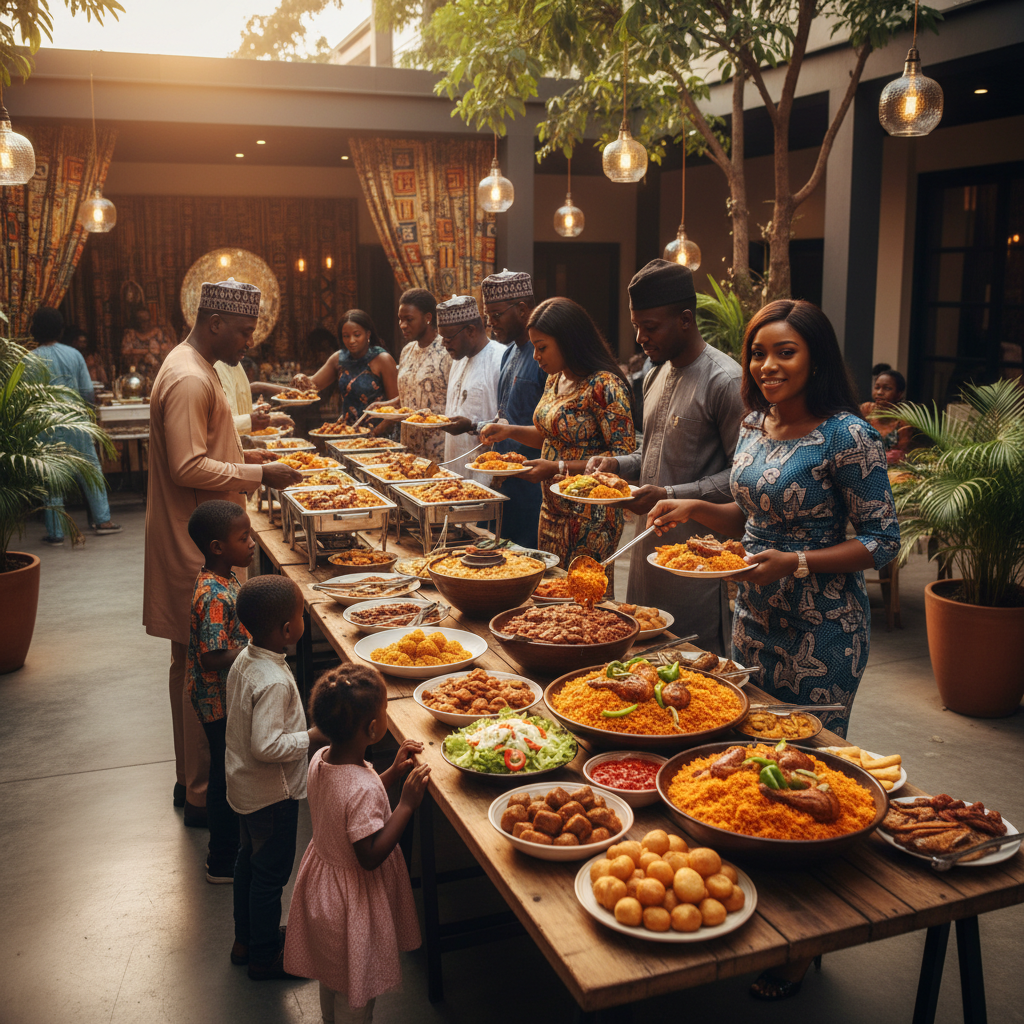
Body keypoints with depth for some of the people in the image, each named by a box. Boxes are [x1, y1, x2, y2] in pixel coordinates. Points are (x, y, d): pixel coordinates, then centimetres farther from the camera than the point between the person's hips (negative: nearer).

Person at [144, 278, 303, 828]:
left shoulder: (192, 368, 15)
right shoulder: (189, 379, -19)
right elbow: (188, 468, -25)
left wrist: (241, 455, 12)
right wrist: (259, 474, -18)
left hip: (197, 541, 11)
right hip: (196, 548, -11)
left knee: (192, 663, 18)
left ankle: (191, 778, 30)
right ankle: (201, 793, 9)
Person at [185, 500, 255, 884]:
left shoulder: (224, 579, 1)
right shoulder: (214, 596, -29)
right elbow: (214, 658, -29)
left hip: (228, 698, 10)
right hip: (222, 701, -10)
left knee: (230, 775, 23)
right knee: (227, 778, 6)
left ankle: (228, 845, 41)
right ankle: (223, 862, 23)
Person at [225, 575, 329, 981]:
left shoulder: (245, 659, -4)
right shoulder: (274, 681, -32)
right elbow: (266, 746, -32)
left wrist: (295, 727, 11)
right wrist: (312, 737, -22)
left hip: (243, 785, 9)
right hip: (272, 793, -9)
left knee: (250, 860, 24)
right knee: (272, 872, 9)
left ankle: (246, 938, 42)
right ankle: (265, 956, 26)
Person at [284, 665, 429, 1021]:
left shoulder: (320, 760, -10)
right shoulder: (364, 788, -37)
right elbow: (371, 856, -31)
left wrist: (394, 772, -1)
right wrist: (407, 804, -29)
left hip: (322, 881, 8)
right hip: (354, 901, -8)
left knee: (331, 978, 31)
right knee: (355, 995, 16)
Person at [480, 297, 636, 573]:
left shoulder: (604, 386, -18)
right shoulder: (555, 379, 9)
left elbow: (623, 456, -20)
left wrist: (558, 468, -20)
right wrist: (510, 431, 6)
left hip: (589, 517, -8)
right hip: (552, 509, 8)